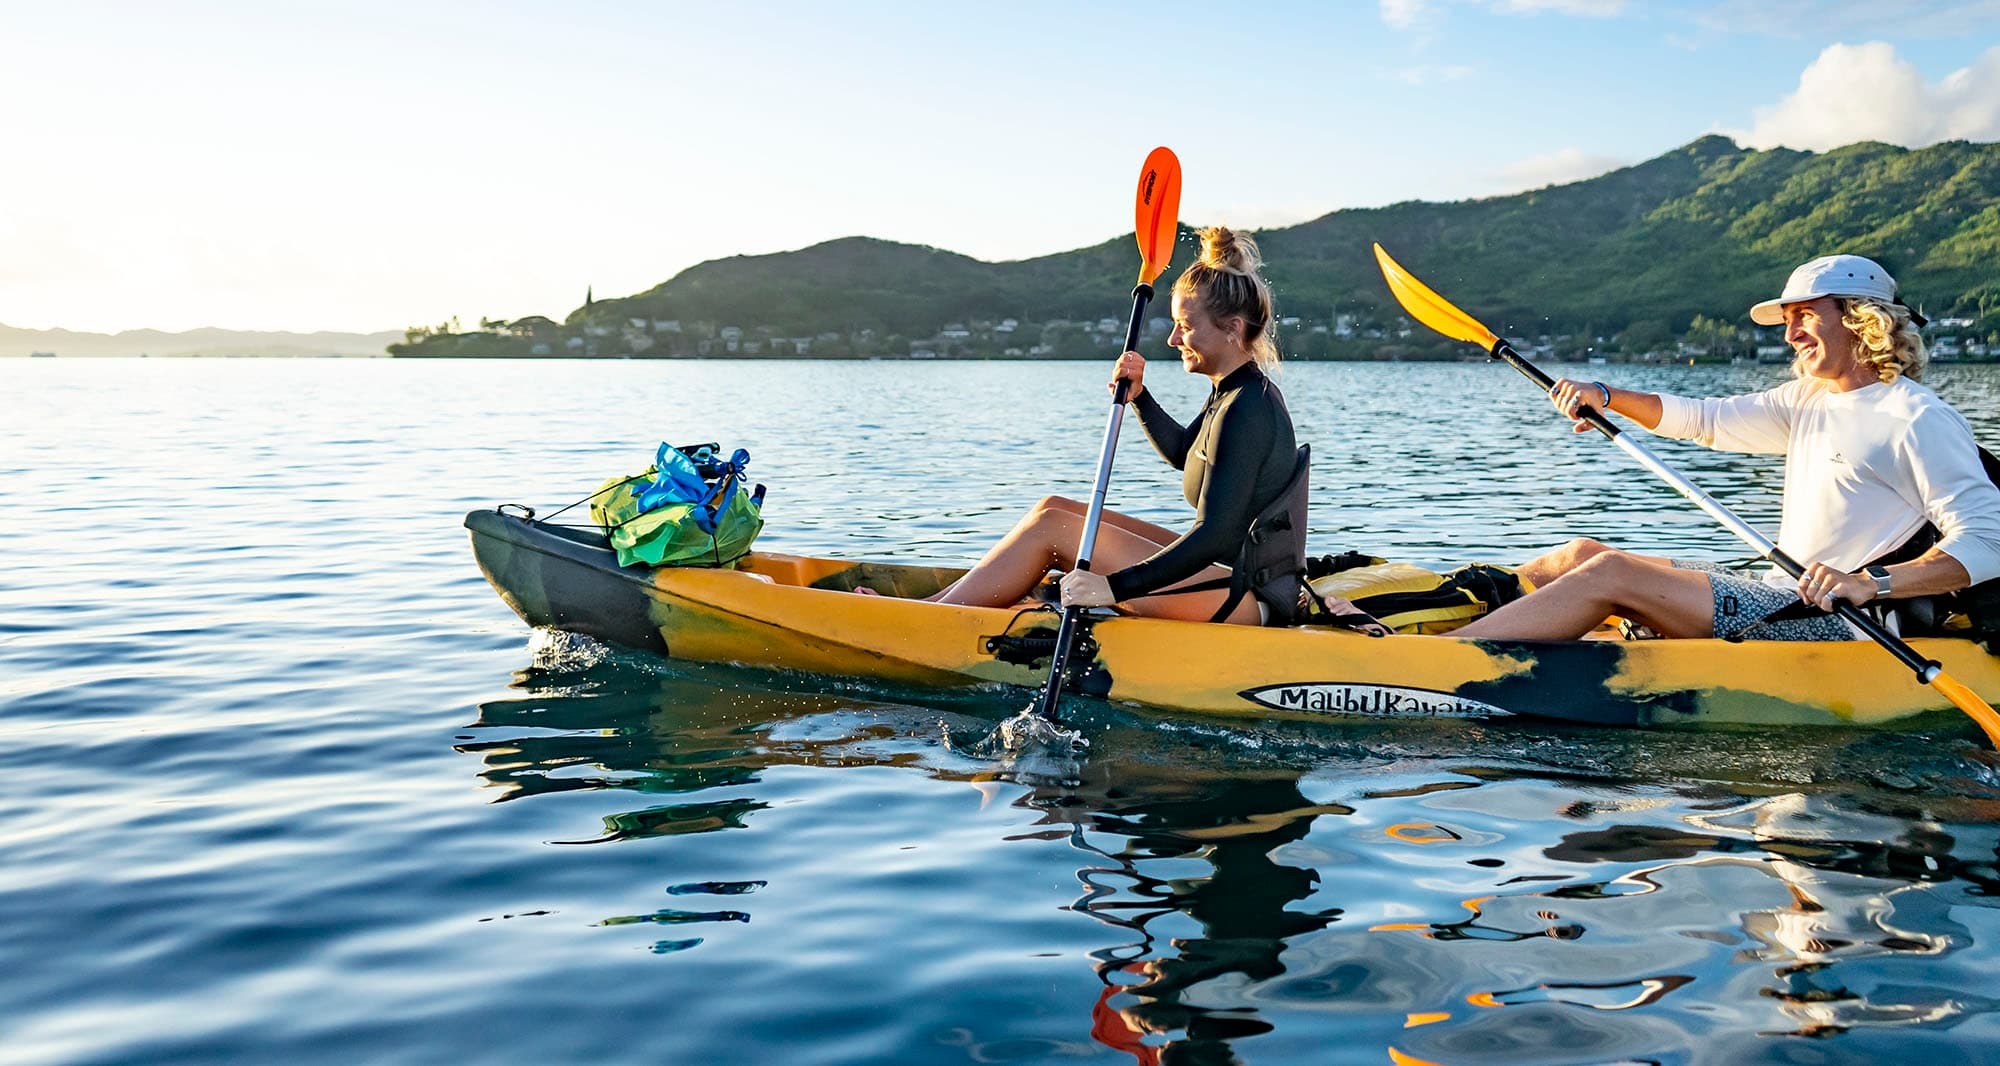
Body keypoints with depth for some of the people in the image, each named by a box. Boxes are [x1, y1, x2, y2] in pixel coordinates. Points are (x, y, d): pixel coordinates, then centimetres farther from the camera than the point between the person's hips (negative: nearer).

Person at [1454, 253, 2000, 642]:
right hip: (1780, 595, 9)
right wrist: (1605, 397, 6)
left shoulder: (1920, 420, -10)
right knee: (1583, 554, 0)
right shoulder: (1808, 399, 16)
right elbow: (1706, 419, 19)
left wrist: (1872, 582, -30)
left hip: (1841, 624, -9)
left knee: (1611, 573, -21)